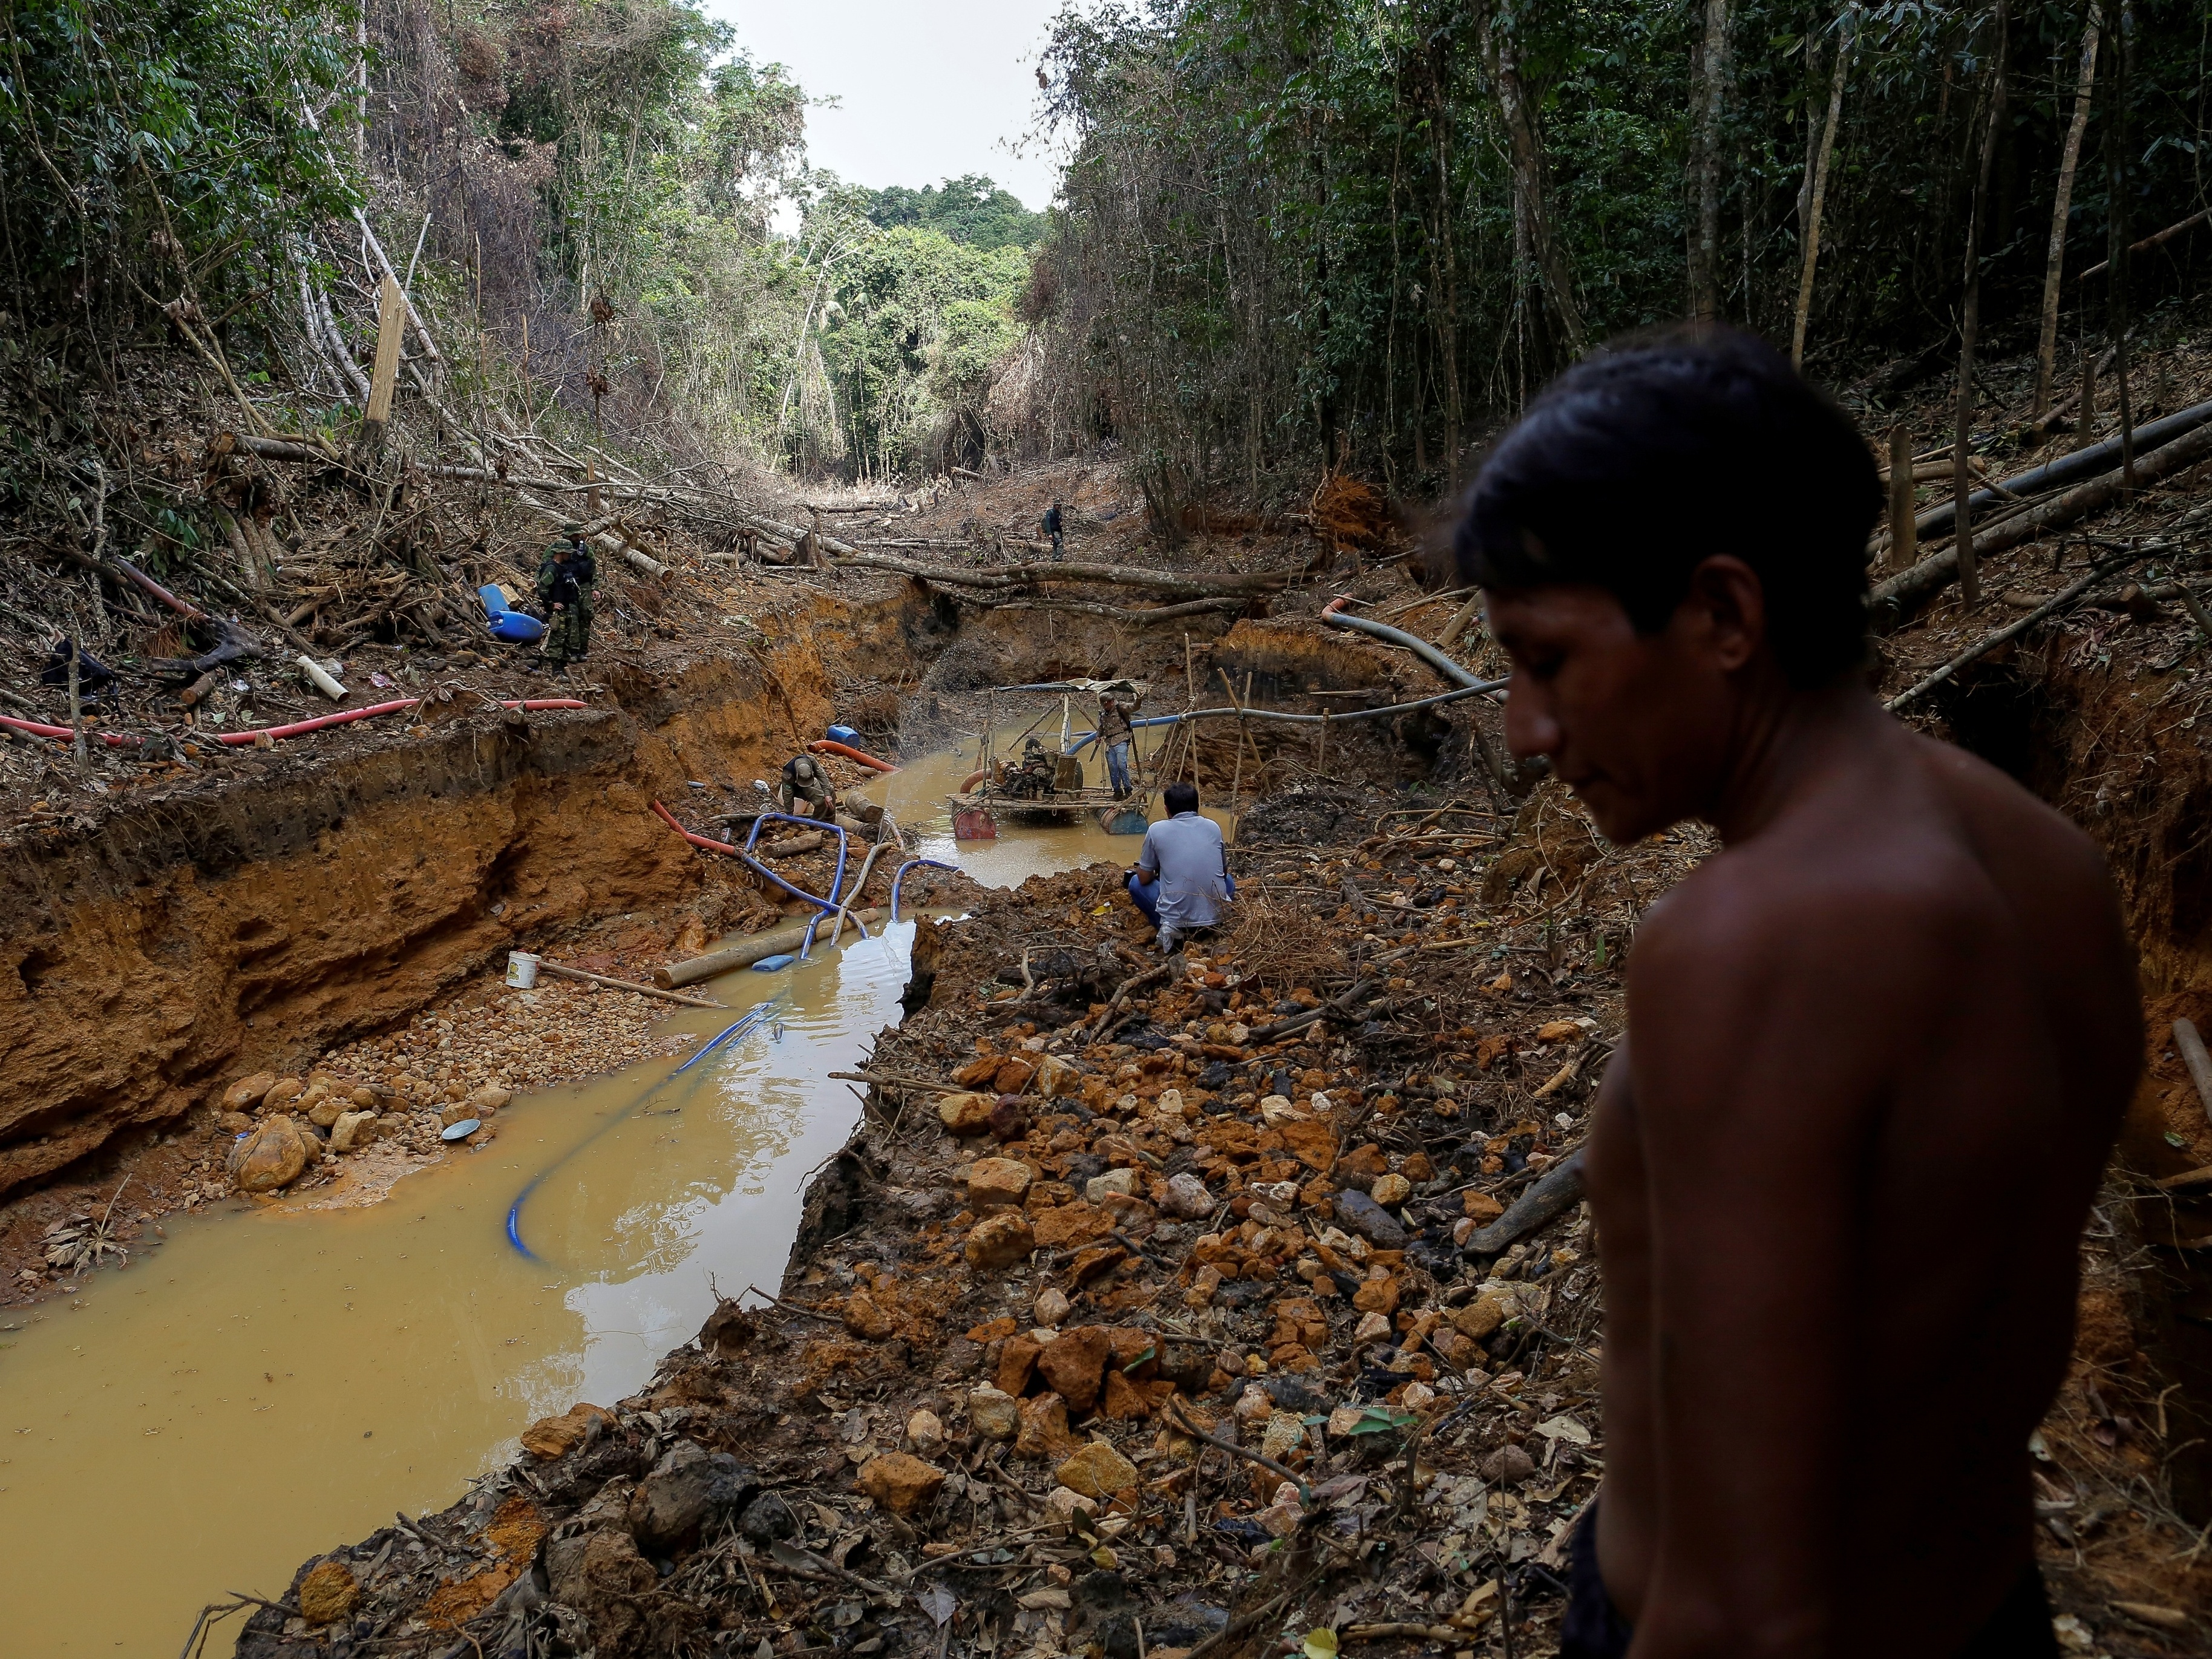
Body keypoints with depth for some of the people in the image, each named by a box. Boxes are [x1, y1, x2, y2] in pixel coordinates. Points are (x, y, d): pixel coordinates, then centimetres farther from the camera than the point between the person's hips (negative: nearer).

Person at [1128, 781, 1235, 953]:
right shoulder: (1213, 827, 8)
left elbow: (1145, 879, 7)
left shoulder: (1157, 830, -1)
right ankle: (1207, 927, 13)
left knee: (1136, 883, 24)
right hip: (1215, 915, 3)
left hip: (1176, 918, -3)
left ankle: (1171, 928, 5)